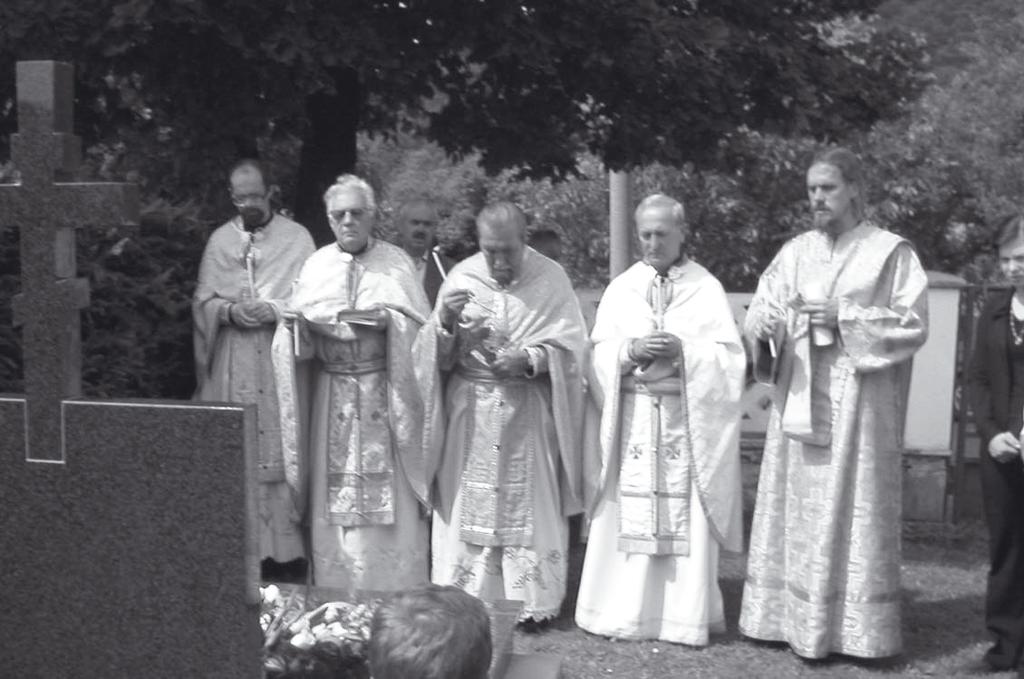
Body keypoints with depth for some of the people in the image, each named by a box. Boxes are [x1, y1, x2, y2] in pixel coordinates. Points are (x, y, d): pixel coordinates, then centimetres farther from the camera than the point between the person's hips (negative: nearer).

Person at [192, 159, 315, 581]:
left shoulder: (297, 238, 3)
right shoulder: (219, 240, 10)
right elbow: (203, 300, 9)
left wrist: (275, 310, -17)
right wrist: (230, 312, -12)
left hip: (280, 360, -2)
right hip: (232, 367, 2)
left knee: (280, 451, -3)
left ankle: (287, 550, 3)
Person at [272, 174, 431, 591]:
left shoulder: (396, 264, 3)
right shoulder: (317, 265, 9)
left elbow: (419, 326, -6)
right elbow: (296, 338, 6)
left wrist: (386, 319, -23)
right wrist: (300, 322, -16)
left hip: (385, 394, -2)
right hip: (332, 395, 2)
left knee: (388, 496, -4)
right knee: (335, 498, 2)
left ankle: (396, 593, 4)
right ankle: (336, 591, 11)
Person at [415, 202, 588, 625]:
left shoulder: (551, 279, -1)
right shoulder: (461, 277, 0)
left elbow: (571, 347, -4)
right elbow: (438, 356, 0)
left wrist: (528, 360, -20)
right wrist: (446, 321, -20)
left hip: (530, 412, -1)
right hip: (470, 413, 1)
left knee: (528, 507, 2)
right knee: (469, 507, 2)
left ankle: (532, 602, 10)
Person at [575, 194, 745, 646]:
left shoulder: (707, 289, 4)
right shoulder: (621, 288, 9)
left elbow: (729, 355, -2)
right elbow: (599, 353, 4)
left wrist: (683, 350, -17)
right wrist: (631, 351, -15)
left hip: (686, 419, -2)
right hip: (631, 418, 2)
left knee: (685, 519, -3)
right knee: (627, 516, -1)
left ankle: (684, 613, 5)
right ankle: (624, 608, 7)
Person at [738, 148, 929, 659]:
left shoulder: (890, 253, -1)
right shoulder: (795, 252, 10)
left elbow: (913, 324, -6)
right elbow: (760, 309, 6)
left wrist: (845, 319, -14)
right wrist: (764, 323, -17)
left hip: (857, 404, -4)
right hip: (799, 397, 4)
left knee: (850, 510, -4)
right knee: (796, 507, 5)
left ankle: (853, 626, 2)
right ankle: (789, 614, 12)